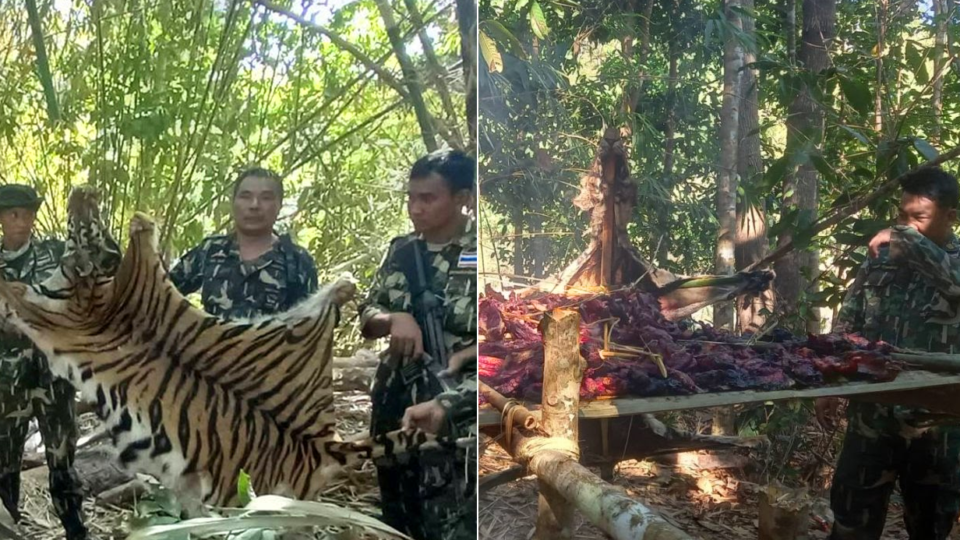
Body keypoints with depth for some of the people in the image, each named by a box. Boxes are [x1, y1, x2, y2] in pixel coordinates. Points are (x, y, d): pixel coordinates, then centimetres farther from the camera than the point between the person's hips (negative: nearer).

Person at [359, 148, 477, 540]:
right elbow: (367, 320, 11)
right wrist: (395, 319, -11)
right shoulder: (401, 251, 9)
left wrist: (461, 357, -21)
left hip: (459, 413, -6)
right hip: (396, 405, 6)